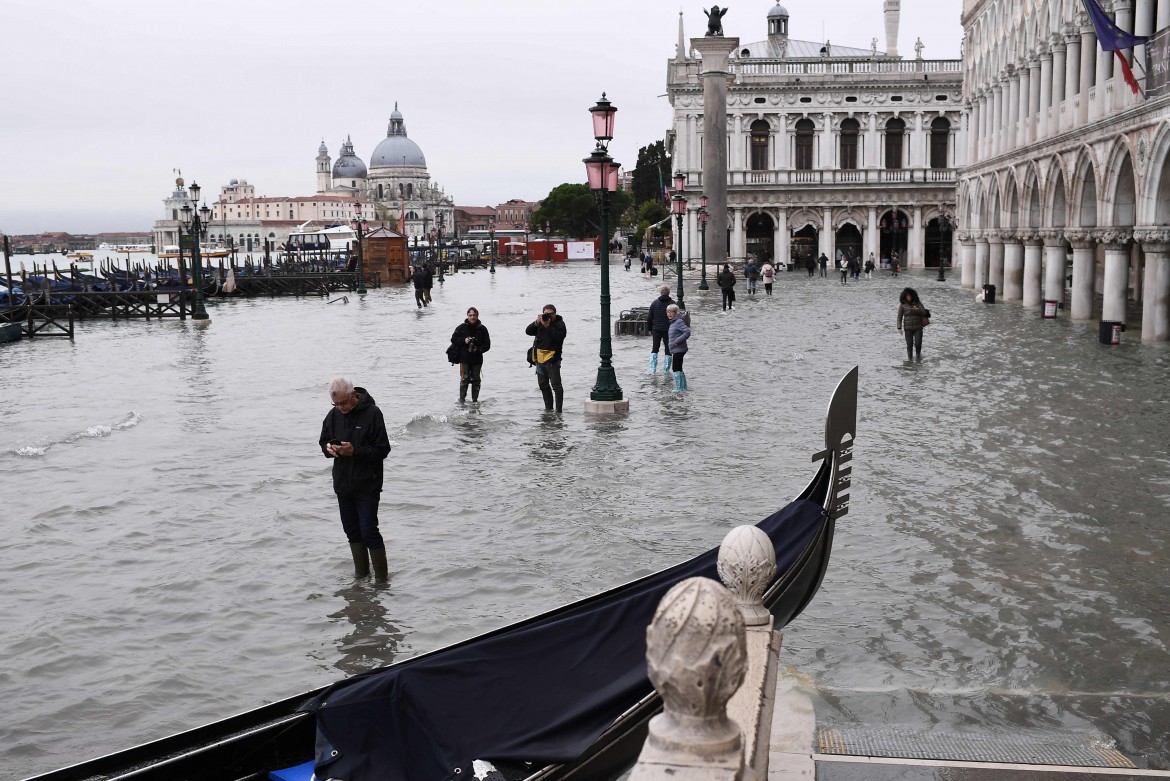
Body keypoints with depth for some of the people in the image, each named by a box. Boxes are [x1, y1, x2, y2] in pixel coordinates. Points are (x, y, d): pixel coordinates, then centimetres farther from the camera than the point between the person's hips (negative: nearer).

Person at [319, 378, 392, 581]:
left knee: (369, 531, -8)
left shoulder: (372, 413, -13)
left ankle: (381, 576, 3)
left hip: (367, 485, -6)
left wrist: (355, 451, -24)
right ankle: (361, 572, 27)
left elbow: (383, 450, -13)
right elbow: (324, 441, 15)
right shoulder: (334, 415, 4)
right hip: (343, 484, 6)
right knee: (352, 530, 14)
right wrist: (328, 448, -8)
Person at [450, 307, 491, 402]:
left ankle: (475, 400, 16)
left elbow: (487, 345, 3)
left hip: (477, 359, 2)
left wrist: (478, 349, -14)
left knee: (476, 380, 7)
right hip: (464, 359, -2)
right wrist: (464, 341, -13)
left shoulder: (482, 329, 2)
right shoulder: (461, 327, 1)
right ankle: (462, 400, -1)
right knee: (464, 380, -7)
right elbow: (453, 339, 3)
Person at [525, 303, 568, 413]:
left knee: (556, 385, -10)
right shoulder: (540, 323, 14)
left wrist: (548, 326, -20)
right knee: (543, 385, 14)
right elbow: (528, 331, 4)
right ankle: (548, 408, 24)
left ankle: (559, 410, -10)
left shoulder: (559, 324, -3)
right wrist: (536, 322, -9)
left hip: (552, 359, -7)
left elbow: (558, 337, -20)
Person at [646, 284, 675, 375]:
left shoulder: (654, 303, -2)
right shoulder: (672, 303, -6)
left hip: (656, 330, 1)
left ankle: (653, 369, 5)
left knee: (655, 349, 12)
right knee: (668, 350, 9)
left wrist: (650, 329, 12)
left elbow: (649, 318, 1)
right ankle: (666, 369, 9)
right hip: (668, 330, -1)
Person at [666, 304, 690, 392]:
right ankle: (683, 386, 29)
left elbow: (687, 332, -24)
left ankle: (679, 388, -5)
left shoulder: (679, 322, -15)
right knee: (679, 368, 18)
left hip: (679, 350, -10)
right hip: (676, 350, 10)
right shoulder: (673, 322, 15)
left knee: (676, 368, -8)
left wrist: (676, 342, -24)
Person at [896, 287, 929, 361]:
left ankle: (918, 353, 22)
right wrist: (899, 328, -8)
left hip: (918, 327, 0)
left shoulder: (918, 303, -1)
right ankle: (910, 358, 12)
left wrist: (917, 309, -25)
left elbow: (924, 313, -5)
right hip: (908, 327, 0)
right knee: (909, 345, -5)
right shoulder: (902, 305, -2)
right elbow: (899, 317, 0)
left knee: (918, 343, -8)